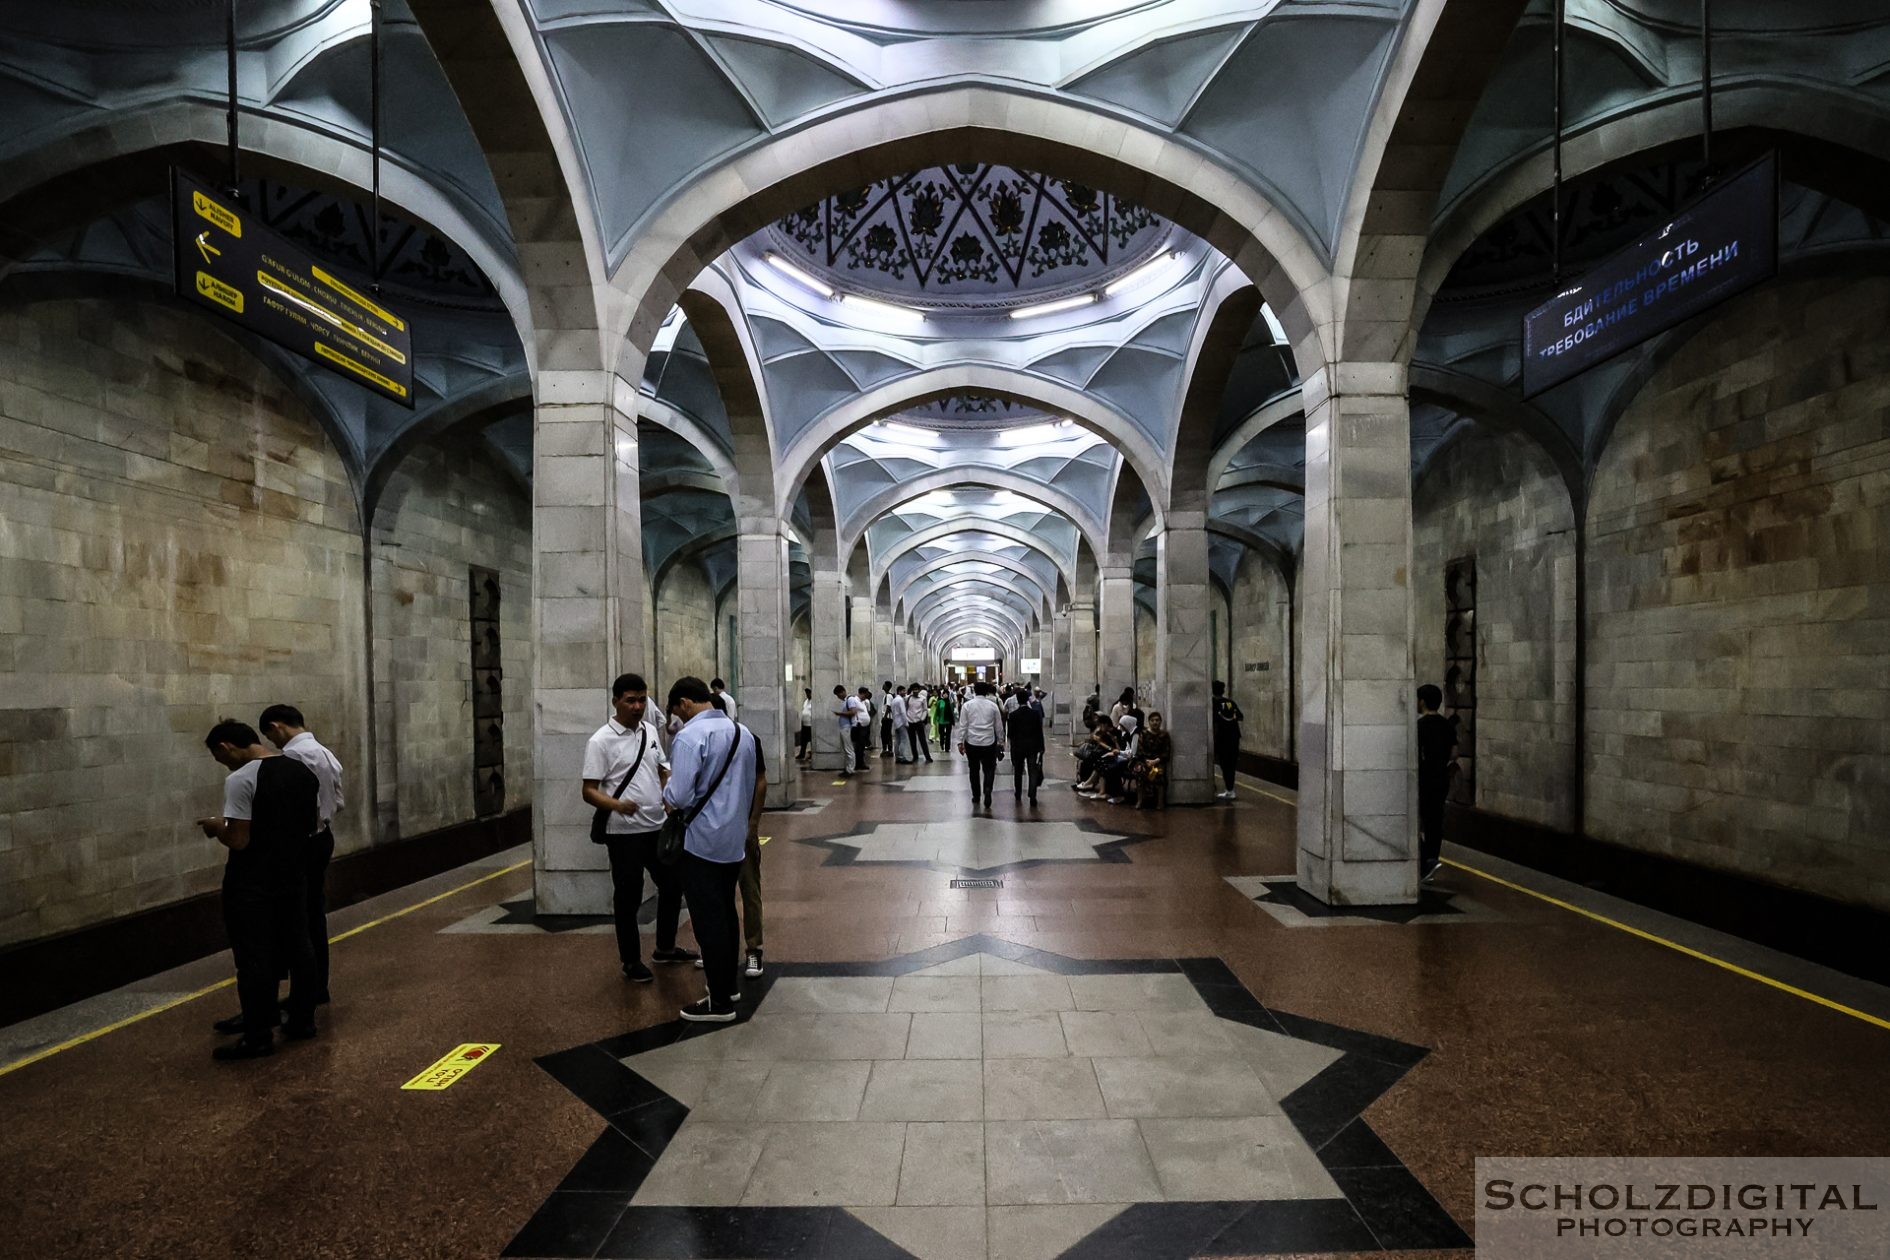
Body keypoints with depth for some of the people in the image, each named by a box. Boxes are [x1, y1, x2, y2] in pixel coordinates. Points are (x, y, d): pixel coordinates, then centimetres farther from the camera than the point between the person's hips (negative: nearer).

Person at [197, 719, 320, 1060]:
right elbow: (314, 824, 12)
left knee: (254, 959, 1)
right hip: (292, 877, 7)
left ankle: (259, 1037, 9)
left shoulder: (240, 780, -18)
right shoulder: (304, 772, 5)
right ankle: (302, 1020, 25)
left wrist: (217, 827, -1)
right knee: (298, 948, 15)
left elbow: (238, 840, -20)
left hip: (251, 886, -7)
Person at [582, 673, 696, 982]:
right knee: (628, 898, 7)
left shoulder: (650, 731, 6)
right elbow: (588, 791, -15)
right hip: (625, 833, -7)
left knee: (672, 885, 17)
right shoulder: (601, 741, -14)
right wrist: (616, 805, -33)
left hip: (658, 827, 7)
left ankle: (665, 948, 36)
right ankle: (631, 961, 24)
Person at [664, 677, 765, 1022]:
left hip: (702, 842, -7)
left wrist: (667, 794, -1)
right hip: (735, 840, 7)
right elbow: (756, 785, 14)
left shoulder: (690, 736, -17)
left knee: (709, 921, 2)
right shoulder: (743, 733, 7)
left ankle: (720, 1002, 10)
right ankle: (729, 983, 32)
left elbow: (679, 797, -22)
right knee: (726, 914, 19)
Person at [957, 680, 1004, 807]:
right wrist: (1001, 742, 15)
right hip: (989, 743, 0)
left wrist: (960, 741, 1)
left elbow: (962, 725, -5)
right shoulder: (993, 705, -2)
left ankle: (976, 797, 21)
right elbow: (999, 727, 4)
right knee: (989, 768, 10)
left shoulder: (967, 705, -4)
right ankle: (987, 789, -15)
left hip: (971, 743, 0)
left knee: (974, 770, 14)